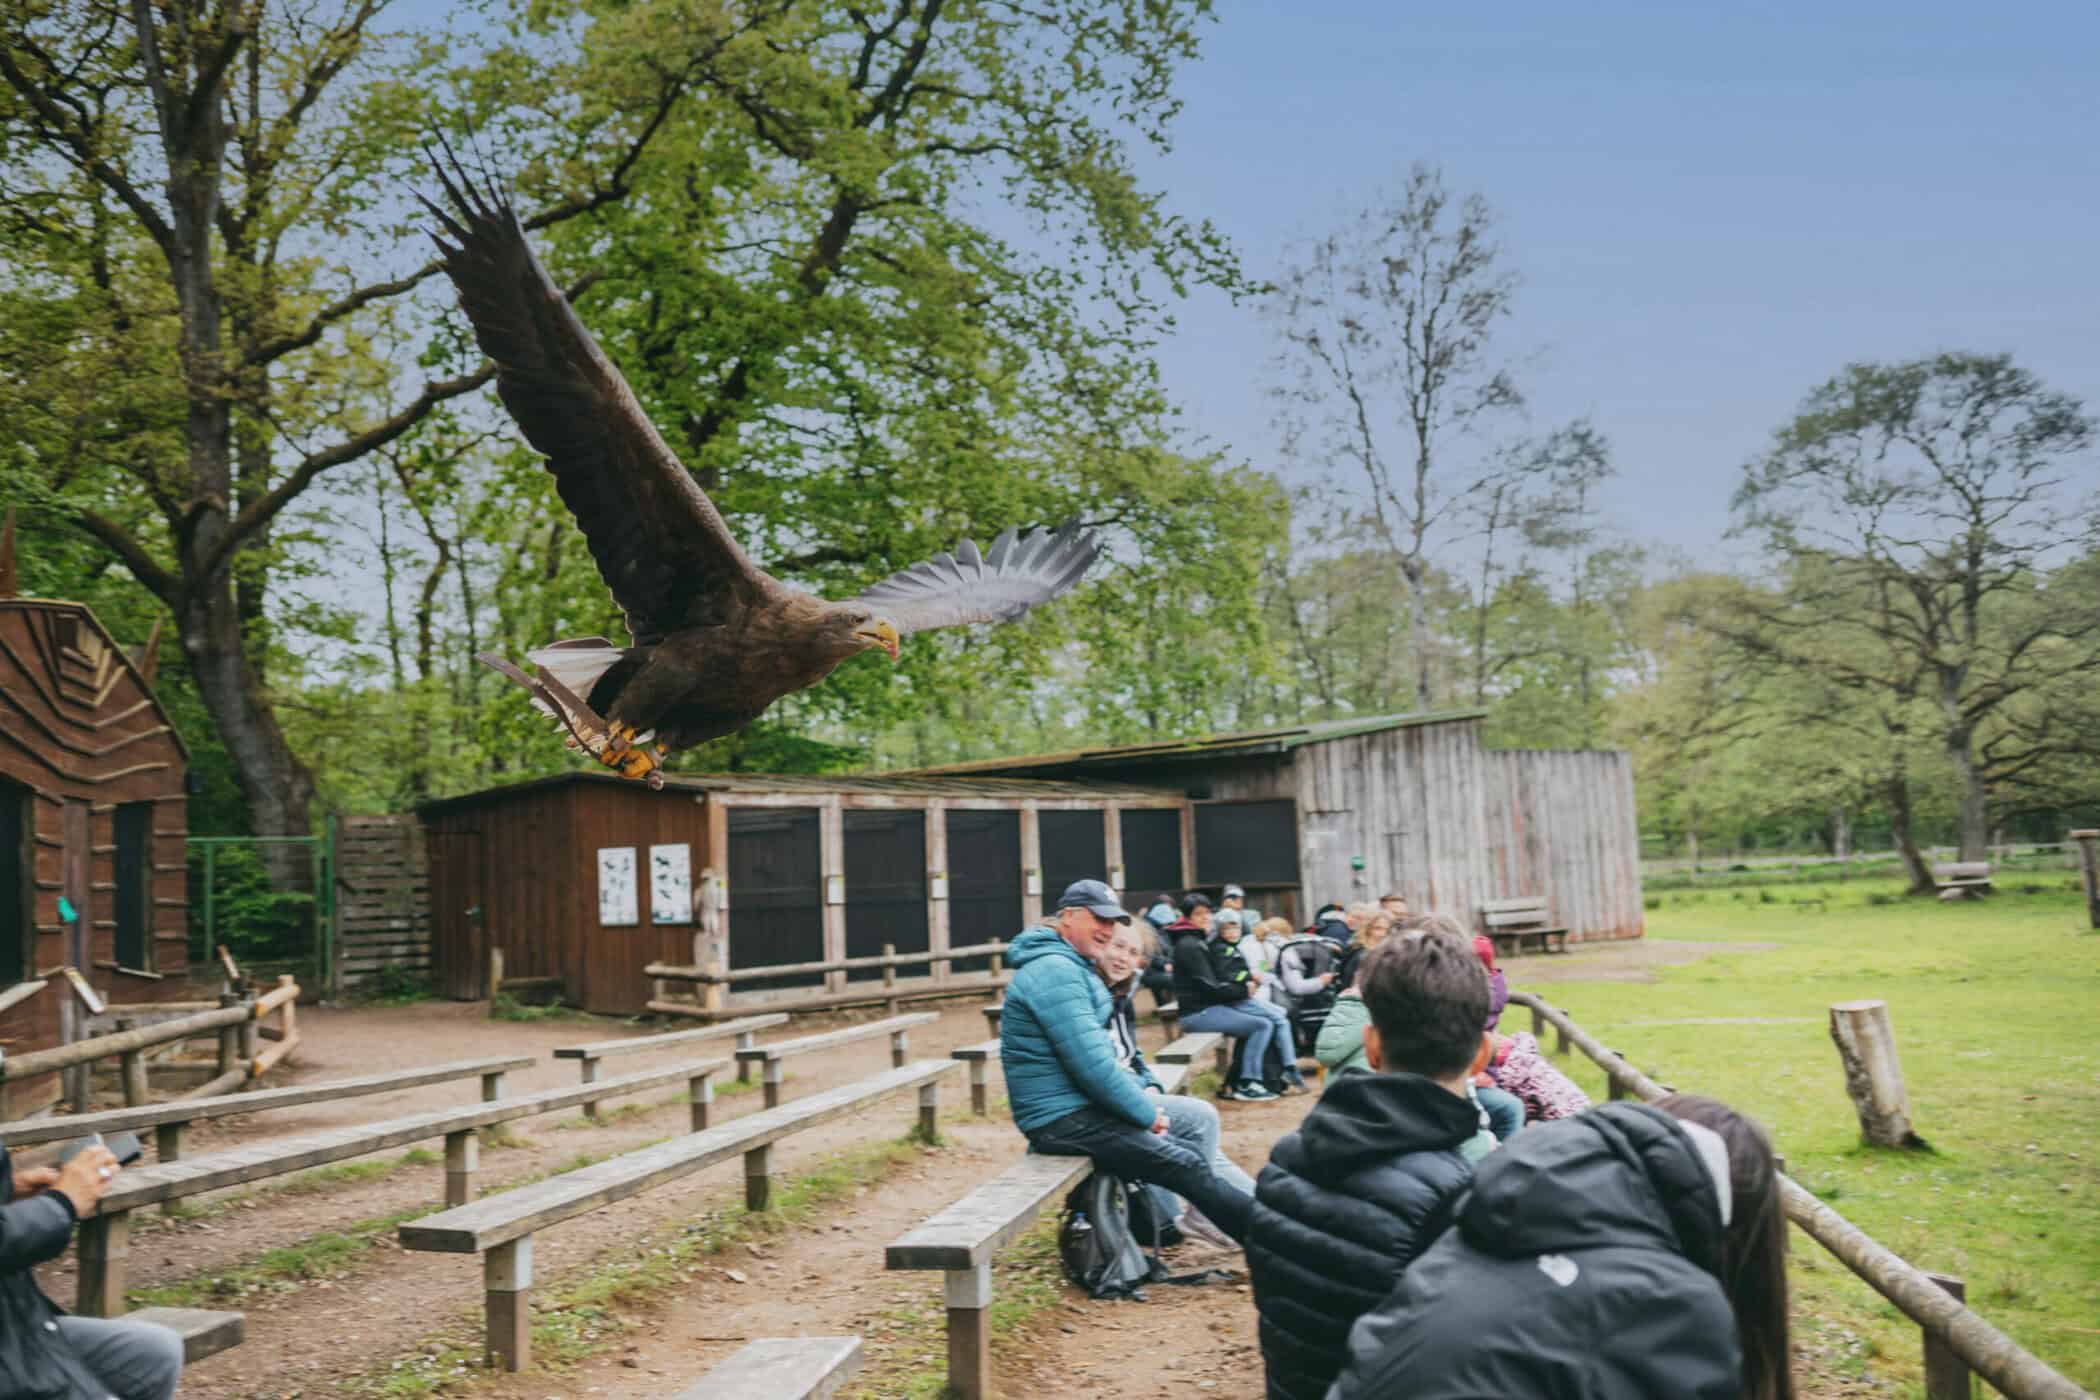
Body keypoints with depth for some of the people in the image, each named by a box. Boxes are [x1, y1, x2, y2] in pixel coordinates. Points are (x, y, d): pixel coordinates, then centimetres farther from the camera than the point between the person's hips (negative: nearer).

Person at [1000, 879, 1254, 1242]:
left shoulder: (1072, 967, 16)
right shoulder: (1055, 971, -18)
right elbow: (1091, 1064, -22)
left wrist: (1144, 1105, 8)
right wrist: (1147, 1112, -10)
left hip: (1079, 1107, 10)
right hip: (1064, 1119, -10)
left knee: (1185, 1155, 8)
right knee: (1187, 1167, -11)